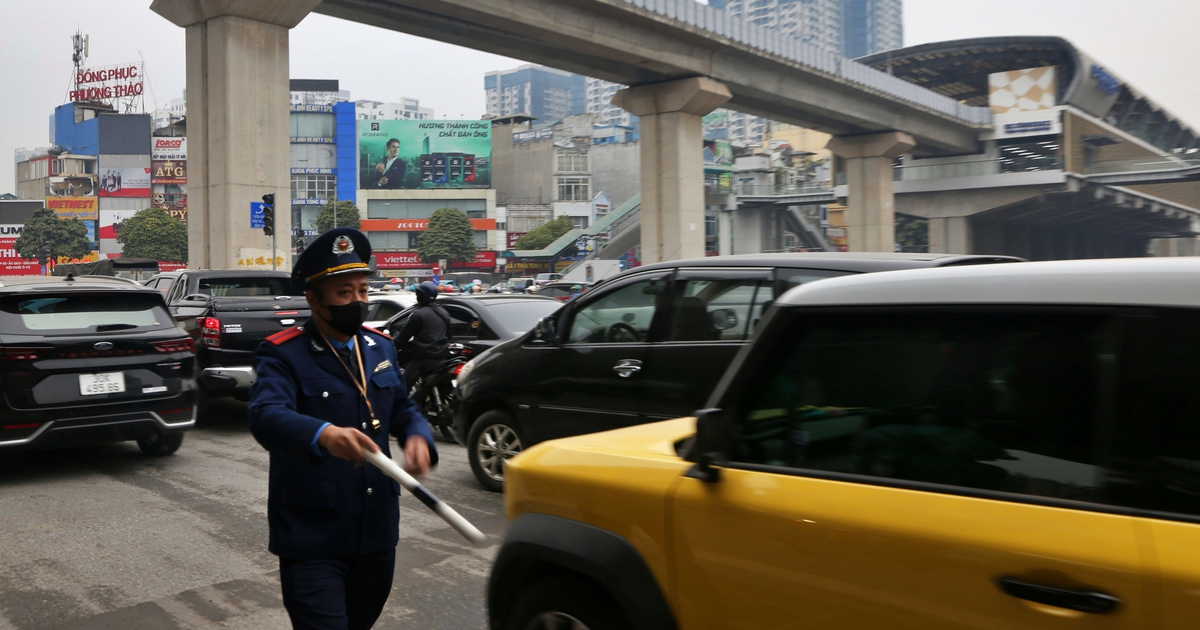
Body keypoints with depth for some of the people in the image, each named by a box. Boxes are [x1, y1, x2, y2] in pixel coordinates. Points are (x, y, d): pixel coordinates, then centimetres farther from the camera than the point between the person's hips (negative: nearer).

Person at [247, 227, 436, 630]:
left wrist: (418, 438, -12)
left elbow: (404, 411, 13)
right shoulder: (283, 354, -11)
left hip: (377, 533, 6)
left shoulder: (381, 347, 9)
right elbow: (265, 416, -28)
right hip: (312, 540, -6)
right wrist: (323, 434, -49)